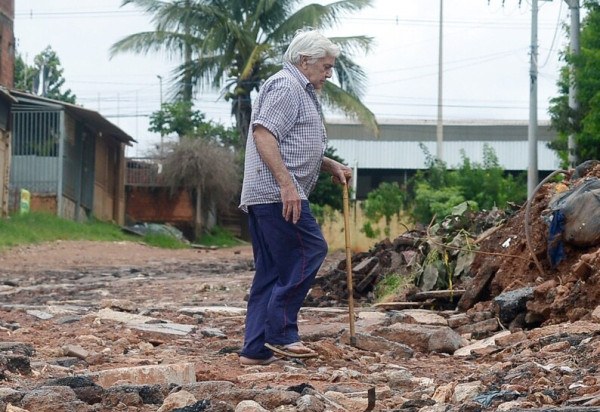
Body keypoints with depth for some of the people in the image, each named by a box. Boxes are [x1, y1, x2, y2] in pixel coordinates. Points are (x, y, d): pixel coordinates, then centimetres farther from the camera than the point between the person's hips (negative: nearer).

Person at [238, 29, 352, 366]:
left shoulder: (300, 91, 27)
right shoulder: (286, 86, -7)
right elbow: (264, 135, -20)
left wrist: (331, 166, 25)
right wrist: (287, 184, -25)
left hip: (262, 197, 11)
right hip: (278, 194, -11)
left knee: (272, 271, 8)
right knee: (310, 251, -11)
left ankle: (256, 349, 7)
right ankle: (281, 332, -12)